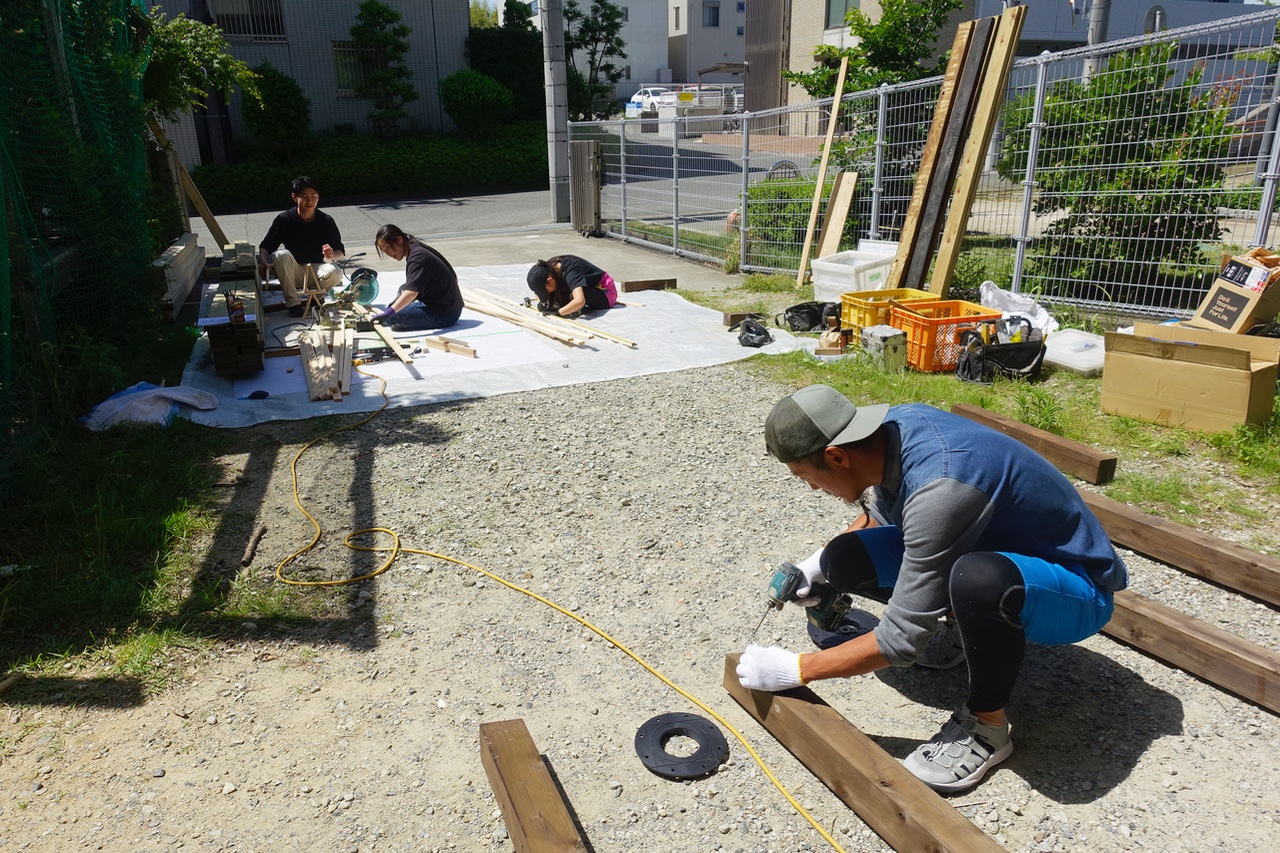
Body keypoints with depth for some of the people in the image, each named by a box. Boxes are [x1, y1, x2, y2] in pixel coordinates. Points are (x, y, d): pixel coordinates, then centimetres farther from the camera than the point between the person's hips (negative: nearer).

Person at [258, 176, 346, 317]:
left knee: (336, 274, -32)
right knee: (282, 255, -31)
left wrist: (332, 255, -29)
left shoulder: (327, 221, -7)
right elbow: (265, 246, -2)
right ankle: (293, 302, -21)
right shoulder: (284, 219, -9)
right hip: (292, 272, 0)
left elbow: (341, 251, -4)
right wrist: (263, 260, -25)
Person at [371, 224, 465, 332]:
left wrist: (388, 312, -45)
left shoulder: (417, 257, -19)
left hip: (444, 314, -11)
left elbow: (412, 292, -35)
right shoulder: (416, 250, 12)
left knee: (391, 316, -23)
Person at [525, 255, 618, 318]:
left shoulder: (569, 272, -34)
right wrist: (541, 302, -12)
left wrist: (558, 312, -37)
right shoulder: (550, 267, -11)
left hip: (606, 293, -8)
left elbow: (579, 301, -49)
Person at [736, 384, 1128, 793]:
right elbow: (880, 511, 14)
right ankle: (961, 628, 13)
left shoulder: (938, 491, -36)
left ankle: (986, 727, -14)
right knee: (848, 560, -7)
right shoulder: (893, 424, -11)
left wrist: (793, 670, -19)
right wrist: (820, 563, 2)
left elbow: (902, 640, -29)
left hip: (1077, 593, -8)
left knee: (977, 579, -42)